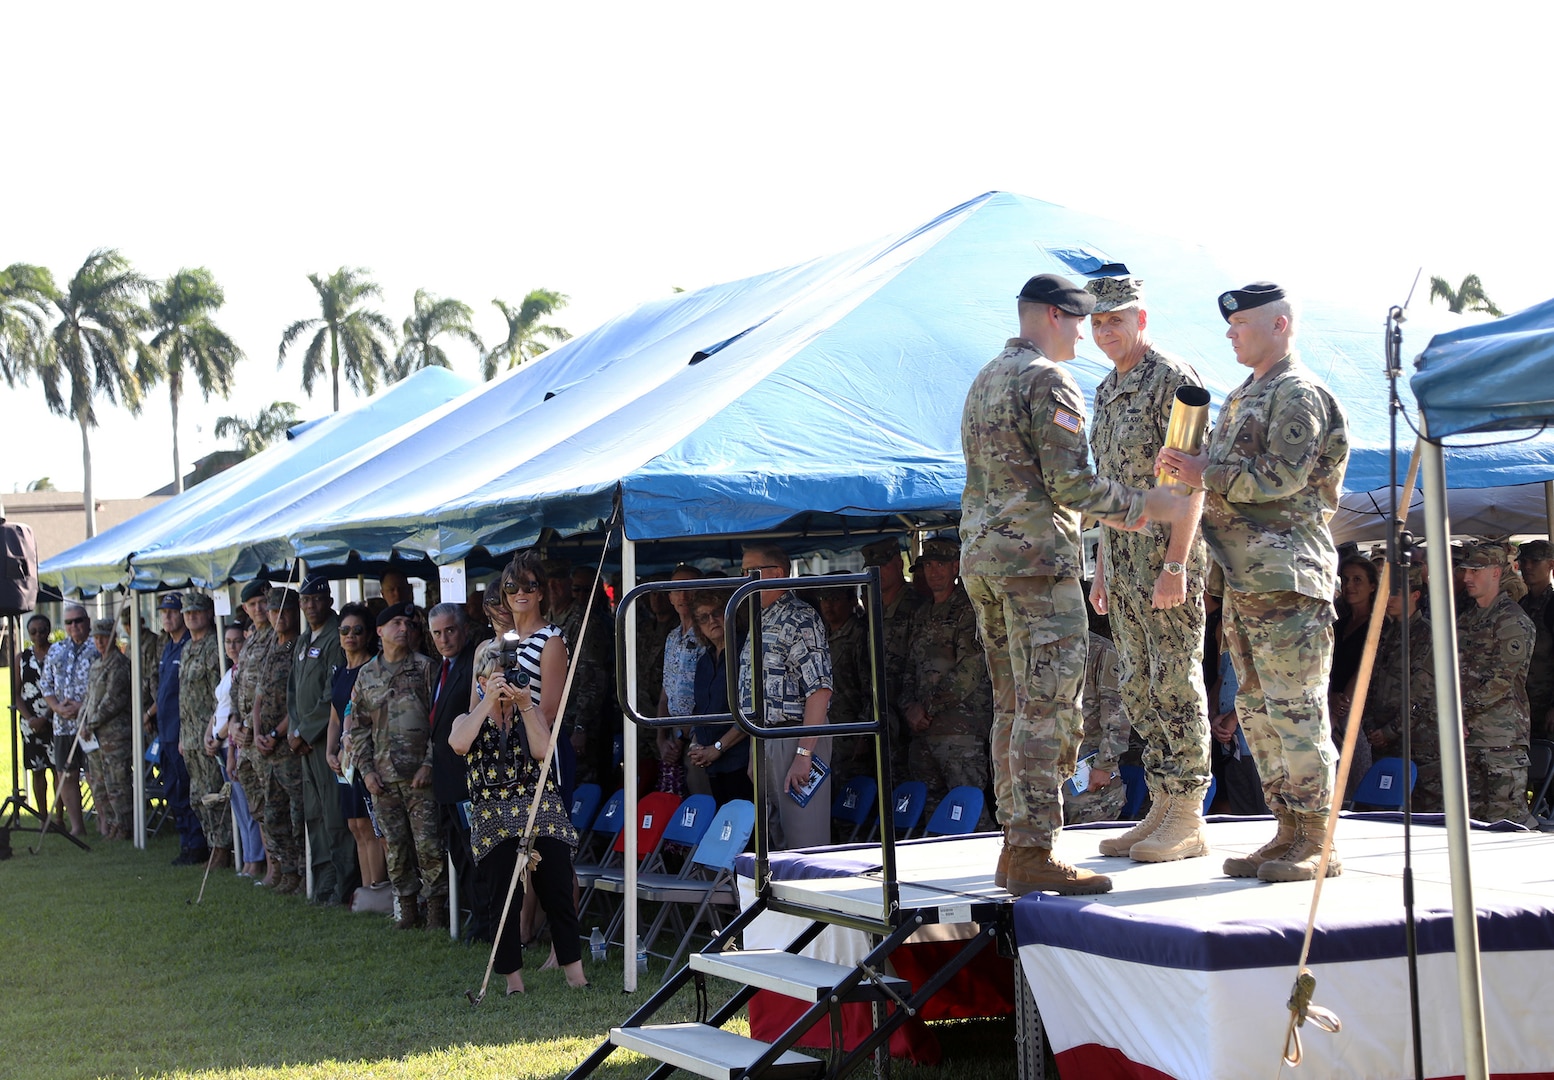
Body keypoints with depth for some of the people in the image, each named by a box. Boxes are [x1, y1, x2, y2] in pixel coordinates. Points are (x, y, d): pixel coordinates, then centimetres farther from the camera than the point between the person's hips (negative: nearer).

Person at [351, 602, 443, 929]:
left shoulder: (424, 667, 1)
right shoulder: (366, 675, 12)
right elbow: (359, 727, 14)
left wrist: (429, 764, -10)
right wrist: (366, 769, 5)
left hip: (419, 774, -4)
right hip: (383, 776, 4)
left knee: (428, 844, -7)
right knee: (396, 844, 7)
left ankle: (436, 906, 1)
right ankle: (407, 908, 15)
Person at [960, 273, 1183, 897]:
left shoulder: (985, 380, 20)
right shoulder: (1049, 381, -10)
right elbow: (1070, 484, -17)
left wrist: (1118, 510, 26)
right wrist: (1141, 507, -5)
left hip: (982, 554, 9)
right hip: (1037, 559, -9)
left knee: (1013, 706, 11)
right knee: (1046, 708, -8)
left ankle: (1015, 847, 13)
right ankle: (1034, 855, -10)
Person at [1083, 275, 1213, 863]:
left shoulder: (1173, 380, -11)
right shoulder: (1107, 390, 17)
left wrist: (1175, 566, -22)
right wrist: (1102, 567, 20)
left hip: (1167, 553, -9)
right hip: (1122, 555, 9)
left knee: (1176, 683, -5)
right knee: (1139, 687, 10)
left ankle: (1188, 820, -1)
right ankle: (1161, 810, 16)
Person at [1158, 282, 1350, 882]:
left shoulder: (1299, 393, -8)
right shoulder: (1242, 398, 22)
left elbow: (1281, 477, -18)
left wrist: (1205, 475, -12)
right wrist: (1186, 469, 6)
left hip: (1287, 576, -10)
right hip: (1243, 578, 10)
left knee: (1296, 709, -8)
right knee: (1257, 709, 10)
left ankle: (1317, 843, -4)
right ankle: (1288, 832, 17)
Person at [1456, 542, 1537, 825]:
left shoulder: (1513, 621, -7)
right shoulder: (1467, 620, 19)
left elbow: (1502, 680, -15)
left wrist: (1463, 708, -11)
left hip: (1503, 735, -8)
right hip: (1467, 732, 8)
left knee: (1506, 818, -10)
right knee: (1471, 814, 8)